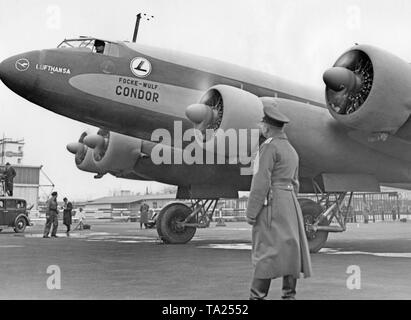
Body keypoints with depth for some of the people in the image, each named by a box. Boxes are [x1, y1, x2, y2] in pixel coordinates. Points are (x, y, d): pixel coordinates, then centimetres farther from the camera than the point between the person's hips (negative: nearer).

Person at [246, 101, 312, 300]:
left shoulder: (269, 147, -11)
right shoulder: (291, 150, 17)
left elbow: (262, 182, -17)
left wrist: (251, 212, -15)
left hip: (270, 203, -8)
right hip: (289, 202, 8)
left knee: (267, 249, -8)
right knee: (289, 248, 5)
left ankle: (257, 296, -5)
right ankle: (289, 294, 8)